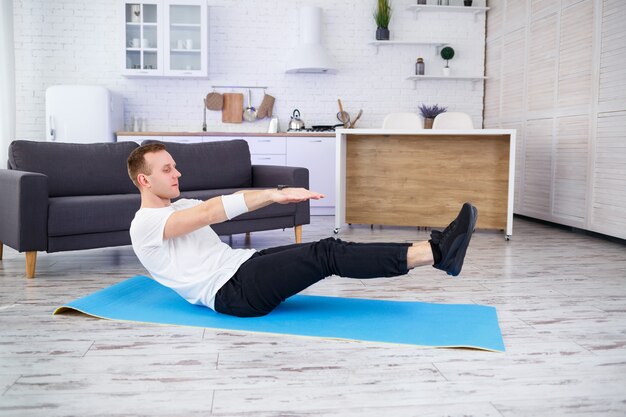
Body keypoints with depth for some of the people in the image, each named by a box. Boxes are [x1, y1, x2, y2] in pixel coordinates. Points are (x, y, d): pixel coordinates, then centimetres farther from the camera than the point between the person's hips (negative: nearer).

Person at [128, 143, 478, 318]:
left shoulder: (181, 208, 25)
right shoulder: (144, 225, -6)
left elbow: (222, 208, 13)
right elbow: (208, 212, -21)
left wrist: (273, 193, -4)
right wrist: (273, 194, -30)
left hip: (246, 264, 9)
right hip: (233, 291, -8)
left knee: (328, 248, -12)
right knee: (327, 256, -22)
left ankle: (434, 249, -17)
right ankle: (436, 252, -25)